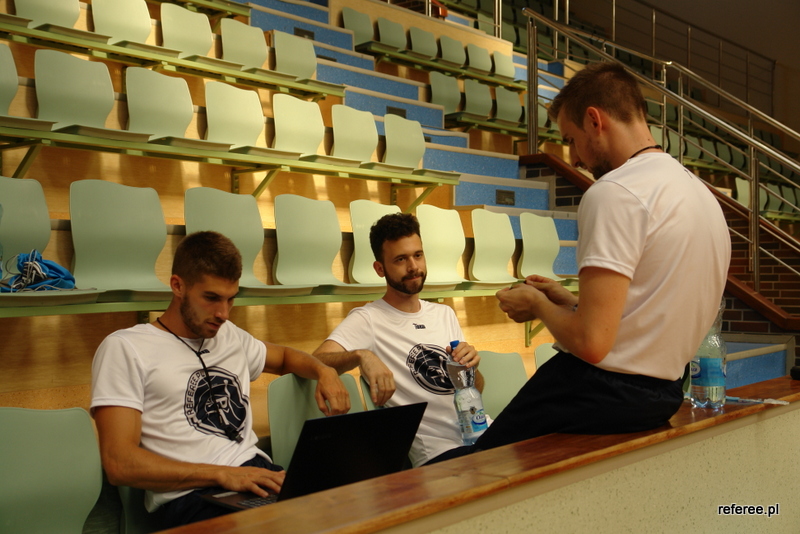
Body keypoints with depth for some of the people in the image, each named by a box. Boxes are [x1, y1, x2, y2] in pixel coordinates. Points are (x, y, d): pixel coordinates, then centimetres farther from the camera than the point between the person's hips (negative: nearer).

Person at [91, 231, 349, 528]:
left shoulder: (231, 336, 22)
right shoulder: (125, 348, 2)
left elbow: (285, 357, 42)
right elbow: (120, 464, -7)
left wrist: (324, 371, 18)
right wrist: (222, 474, -16)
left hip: (260, 474, 7)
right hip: (191, 496, -6)